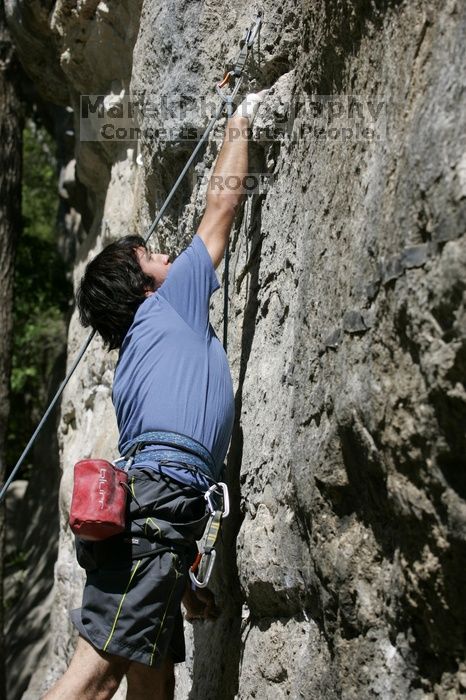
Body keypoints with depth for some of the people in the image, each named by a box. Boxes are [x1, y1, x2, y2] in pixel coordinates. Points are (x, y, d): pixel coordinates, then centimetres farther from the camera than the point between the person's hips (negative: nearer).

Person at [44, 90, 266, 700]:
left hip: (141, 501, 9)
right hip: (162, 496, -9)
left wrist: (182, 582, 26)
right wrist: (240, 124, 31)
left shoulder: (139, 357, 29)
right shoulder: (170, 306, 10)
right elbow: (222, 202, 15)